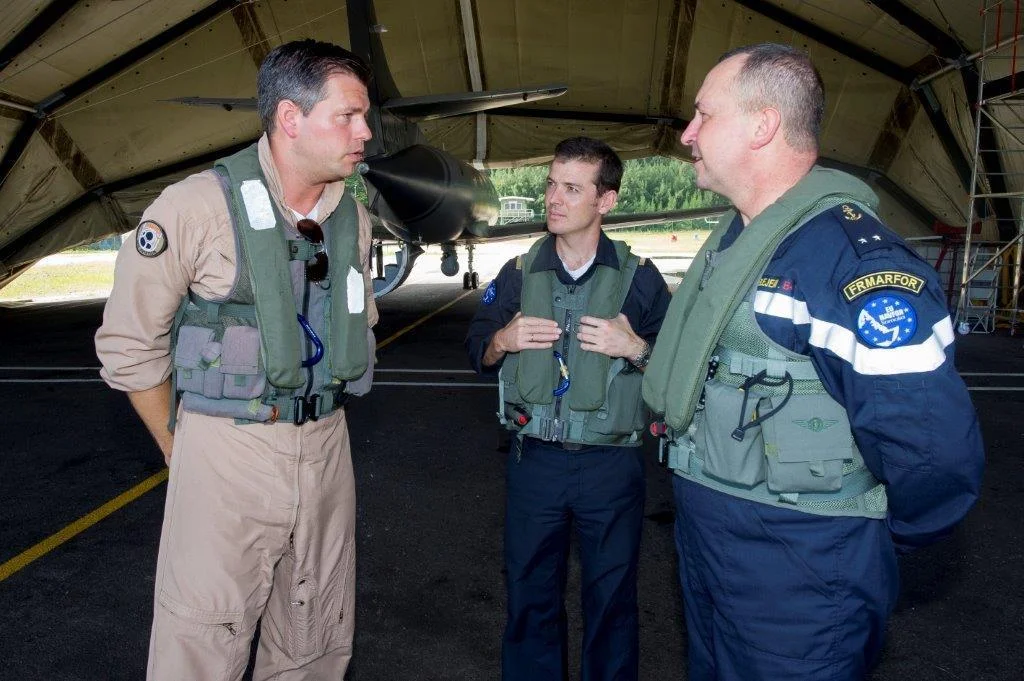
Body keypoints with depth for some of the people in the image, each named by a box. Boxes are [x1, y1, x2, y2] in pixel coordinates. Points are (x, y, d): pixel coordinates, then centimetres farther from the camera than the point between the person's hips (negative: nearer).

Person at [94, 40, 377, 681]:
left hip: (327, 452, 5)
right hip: (226, 455, -4)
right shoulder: (195, 207, -13)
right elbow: (129, 345, -4)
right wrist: (180, 452, 4)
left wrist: (316, 426, 15)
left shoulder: (355, 219, 3)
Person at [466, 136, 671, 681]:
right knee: (529, 595, 14)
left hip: (611, 465, -2)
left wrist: (636, 348, -19)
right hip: (533, 459, 2)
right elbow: (477, 355, 11)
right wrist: (502, 341, -9)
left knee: (611, 599, 12)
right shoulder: (519, 274, 4)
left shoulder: (638, 277, -4)